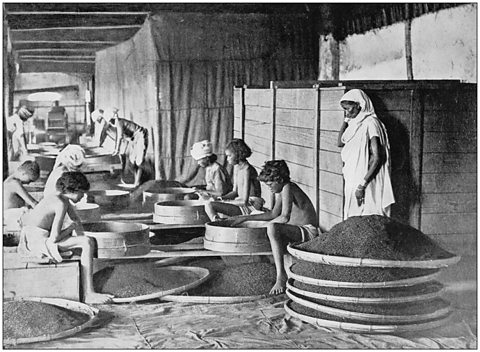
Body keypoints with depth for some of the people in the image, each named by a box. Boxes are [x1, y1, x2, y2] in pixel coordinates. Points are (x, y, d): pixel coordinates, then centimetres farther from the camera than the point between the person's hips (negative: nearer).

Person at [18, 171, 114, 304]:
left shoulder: (56, 197, 15)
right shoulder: (61, 204, -14)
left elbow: (77, 223, 21)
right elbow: (54, 238, -19)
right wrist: (71, 228, -3)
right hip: (37, 240, -11)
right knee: (88, 242, -22)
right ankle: (88, 295, -23)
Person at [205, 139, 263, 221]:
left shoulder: (247, 170, -18)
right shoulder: (236, 167, 11)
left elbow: (244, 201, -21)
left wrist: (225, 201, -11)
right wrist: (222, 198, 1)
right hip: (241, 203, 10)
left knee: (210, 205, -17)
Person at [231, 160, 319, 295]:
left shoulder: (288, 188, -17)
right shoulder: (279, 191, 11)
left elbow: (285, 217, -26)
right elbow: (274, 214, 20)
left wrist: (268, 224, -12)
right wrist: (247, 218, 17)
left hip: (308, 232, -11)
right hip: (298, 229, 11)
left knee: (272, 228, -33)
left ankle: (281, 275, -34)